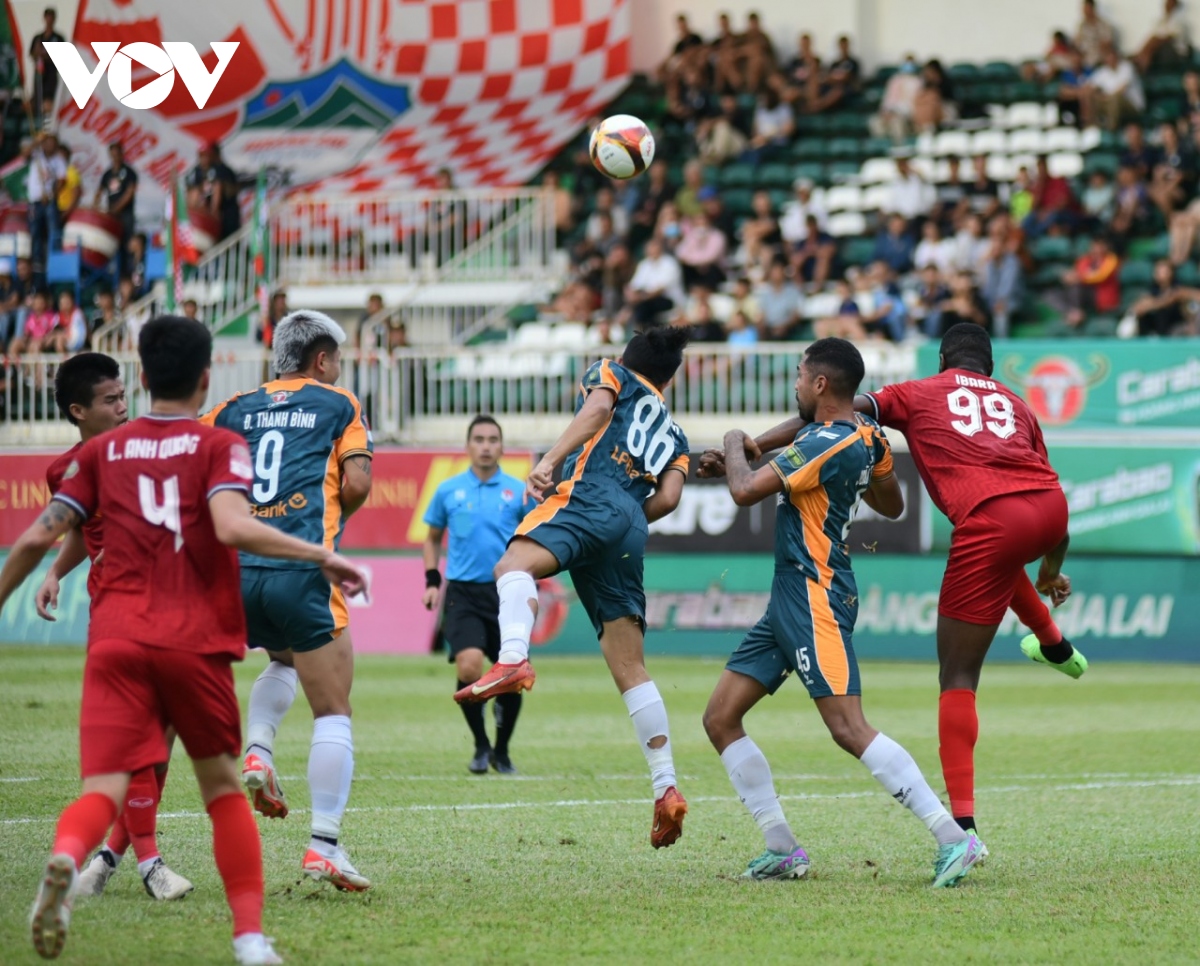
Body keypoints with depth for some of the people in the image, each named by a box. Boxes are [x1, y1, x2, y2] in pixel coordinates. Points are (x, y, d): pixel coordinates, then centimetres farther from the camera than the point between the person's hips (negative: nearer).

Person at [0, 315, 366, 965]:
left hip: (115, 642, 1)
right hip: (196, 642, -1)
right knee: (222, 788, 16)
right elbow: (232, 526, -15)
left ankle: (65, 859, -43)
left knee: (104, 789, -8)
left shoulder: (102, 451, 13)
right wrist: (321, 556, -8)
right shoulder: (219, 447, 3)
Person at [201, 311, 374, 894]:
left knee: (286, 661, 34)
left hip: (235, 568, 5)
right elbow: (356, 484, -3)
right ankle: (324, 846, -7)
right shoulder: (338, 405, 9)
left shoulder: (235, 409, 18)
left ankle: (257, 753, 9)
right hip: (299, 572, -5)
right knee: (332, 711, 1)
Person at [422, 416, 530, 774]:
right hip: (463, 593, -1)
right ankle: (481, 745, 1)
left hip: (505, 593, 1)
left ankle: (502, 750, 20)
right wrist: (432, 581, 7)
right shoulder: (449, 490, 7)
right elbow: (433, 537, 18)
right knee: (469, 667, -20)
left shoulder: (518, 491, 5)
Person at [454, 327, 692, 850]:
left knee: (515, 565, -31)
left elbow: (597, 407, 0)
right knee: (630, 668, 7)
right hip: (629, 535, 6)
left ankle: (513, 658, -63)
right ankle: (666, 788, 1)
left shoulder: (611, 373, 24)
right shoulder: (673, 434, 34)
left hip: (592, 497, -6)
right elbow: (668, 497, 15)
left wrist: (549, 460, -11)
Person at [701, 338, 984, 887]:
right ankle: (782, 850, 9)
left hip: (815, 595, -10)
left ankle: (954, 838, -20)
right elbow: (892, 506, 26)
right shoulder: (866, 436, 11)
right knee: (720, 719, 8)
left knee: (848, 729, -18)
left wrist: (735, 447, 1)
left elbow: (746, 491, -19)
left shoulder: (827, 443, -18)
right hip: (790, 596, 10)